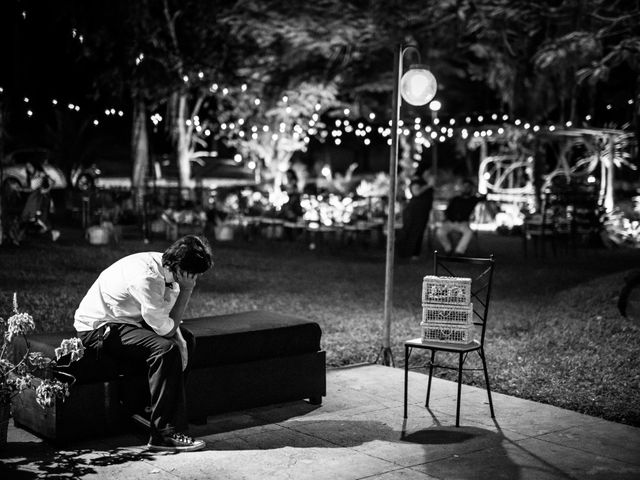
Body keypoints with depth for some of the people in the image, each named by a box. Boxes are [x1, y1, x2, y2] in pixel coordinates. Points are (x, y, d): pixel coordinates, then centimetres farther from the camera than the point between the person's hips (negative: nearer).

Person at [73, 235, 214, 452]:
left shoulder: (166, 267, -4)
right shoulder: (146, 277, -31)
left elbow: (168, 316, 6)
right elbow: (165, 328, -24)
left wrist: (179, 339, -11)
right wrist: (187, 291, -22)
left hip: (128, 320, 10)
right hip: (98, 328, -10)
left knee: (186, 340, 8)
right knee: (165, 349, -27)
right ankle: (163, 434, -20)